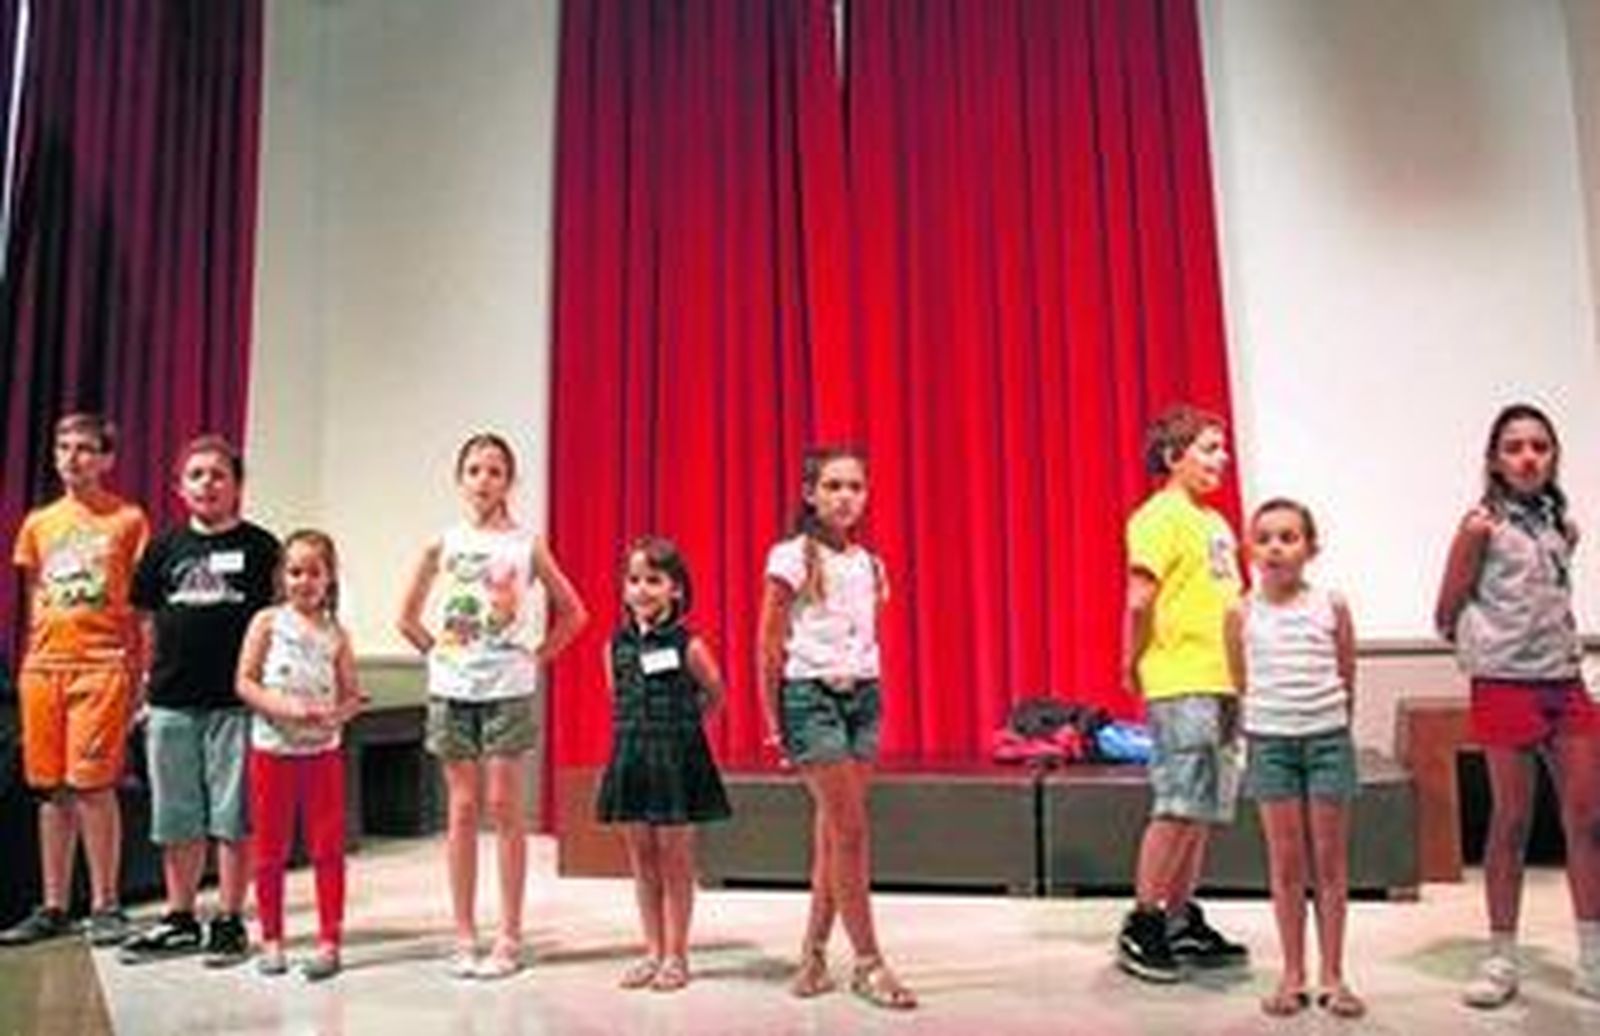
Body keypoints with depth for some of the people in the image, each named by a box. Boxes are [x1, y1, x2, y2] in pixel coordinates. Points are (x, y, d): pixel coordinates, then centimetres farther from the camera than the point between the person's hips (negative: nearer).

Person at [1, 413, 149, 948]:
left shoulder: (128, 520, 2)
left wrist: (139, 674, -4)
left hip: (102, 666, -5)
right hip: (43, 668, 5)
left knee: (93, 785, -7)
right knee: (51, 789, 8)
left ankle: (105, 906, 4)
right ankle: (53, 908, 17)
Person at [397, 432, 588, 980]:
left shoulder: (526, 544, -2)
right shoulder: (442, 544, 3)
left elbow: (572, 613, 5)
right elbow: (408, 617, 12)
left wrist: (537, 657, -1)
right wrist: (438, 653, 3)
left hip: (509, 690, -2)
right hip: (451, 689, 2)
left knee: (504, 807, 0)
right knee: (462, 809, 6)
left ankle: (509, 938, 9)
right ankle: (464, 937, 15)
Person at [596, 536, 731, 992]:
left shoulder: (687, 645, -9)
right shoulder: (616, 645, 3)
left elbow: (714, 694, 4)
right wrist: (636, 735, 6)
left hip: (676, 761, -4)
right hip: (630, 760, 4)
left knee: (675, 859, 4)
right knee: (642, 860, 11)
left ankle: (675, 955, 16)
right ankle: (653, 951, 23)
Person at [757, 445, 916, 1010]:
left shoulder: (868, 563, 11)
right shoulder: (792, 558, -6)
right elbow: (769, 644, -6)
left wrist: (867, 693, 6)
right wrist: (774, 720, -7)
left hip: (862, 694, 5)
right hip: (811, 694, -5)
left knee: (832, 831, 8)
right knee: (850, 829, -5)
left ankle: (813, 956, 19)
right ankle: (869, 964, 5)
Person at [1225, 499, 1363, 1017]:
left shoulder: (1332, 607, -3)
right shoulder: (1242, 614, -3)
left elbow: (1348, 679, 7)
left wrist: (1329, 724, 10)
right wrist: (1258, 729, 10)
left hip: (1328, 738, 0)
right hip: (1270, 741, 0)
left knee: (1330, 860, 6)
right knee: (1286, 862, 7)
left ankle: (1333, 976, 16)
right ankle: (1292, 976, 17)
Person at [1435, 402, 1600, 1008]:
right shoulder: (1482, 525, -7)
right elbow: (1447, 617, -5)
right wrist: (1485, 645, 6)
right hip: (1507, 687, -5)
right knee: (1511, 822, 1)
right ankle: (1502, 959, 13)